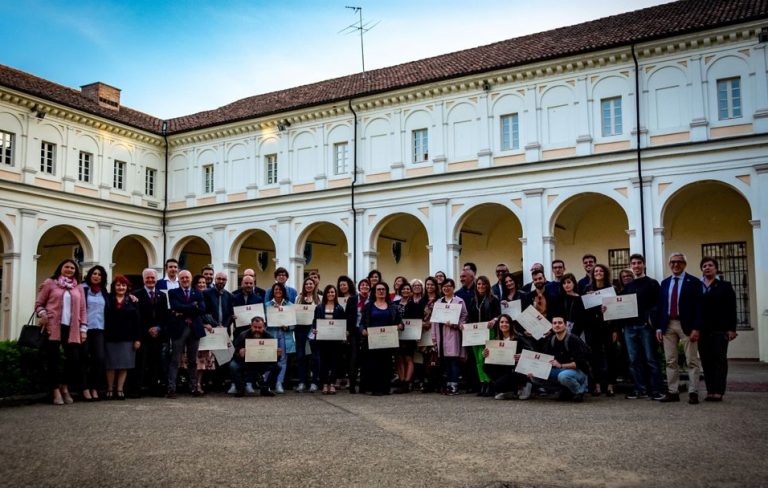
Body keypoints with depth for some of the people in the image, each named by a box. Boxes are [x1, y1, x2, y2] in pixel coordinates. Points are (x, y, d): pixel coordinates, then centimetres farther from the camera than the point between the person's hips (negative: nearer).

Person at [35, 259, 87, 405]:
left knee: (74, 359, -2)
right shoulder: (50, 283, 6)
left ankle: (65, 387, 19)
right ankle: (55, 391, 9)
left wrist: (83, 328, 6)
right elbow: (39, 303, 7)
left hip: (72, 329, 3)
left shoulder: (78, 288, 15)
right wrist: (42, 314, -13)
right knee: (53, 359, -1)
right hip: (53, 328, -3)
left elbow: (82, 310, 13)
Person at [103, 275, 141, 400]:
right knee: (111, 365, 4)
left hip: (127, 338, 1)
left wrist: (137, 338, -4)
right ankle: (110, 389, 13)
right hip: (110, 338, -1)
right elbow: (103, 318, -1)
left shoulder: (132, 301, 6)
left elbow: (137, 321, 3)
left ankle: (119, 389, 8)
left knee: (124, 365, 2)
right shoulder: (108, 300, 4)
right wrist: (103, 336, -8)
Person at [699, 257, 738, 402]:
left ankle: (718, 391, -2)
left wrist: (732, 329, -8)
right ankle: (710, 391, 6)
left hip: (720, 330, -2)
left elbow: (731, 309, 0)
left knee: (720, 360, -2)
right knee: (706, 361, 3)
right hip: (702, 330, 2)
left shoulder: (725, 286, 6)